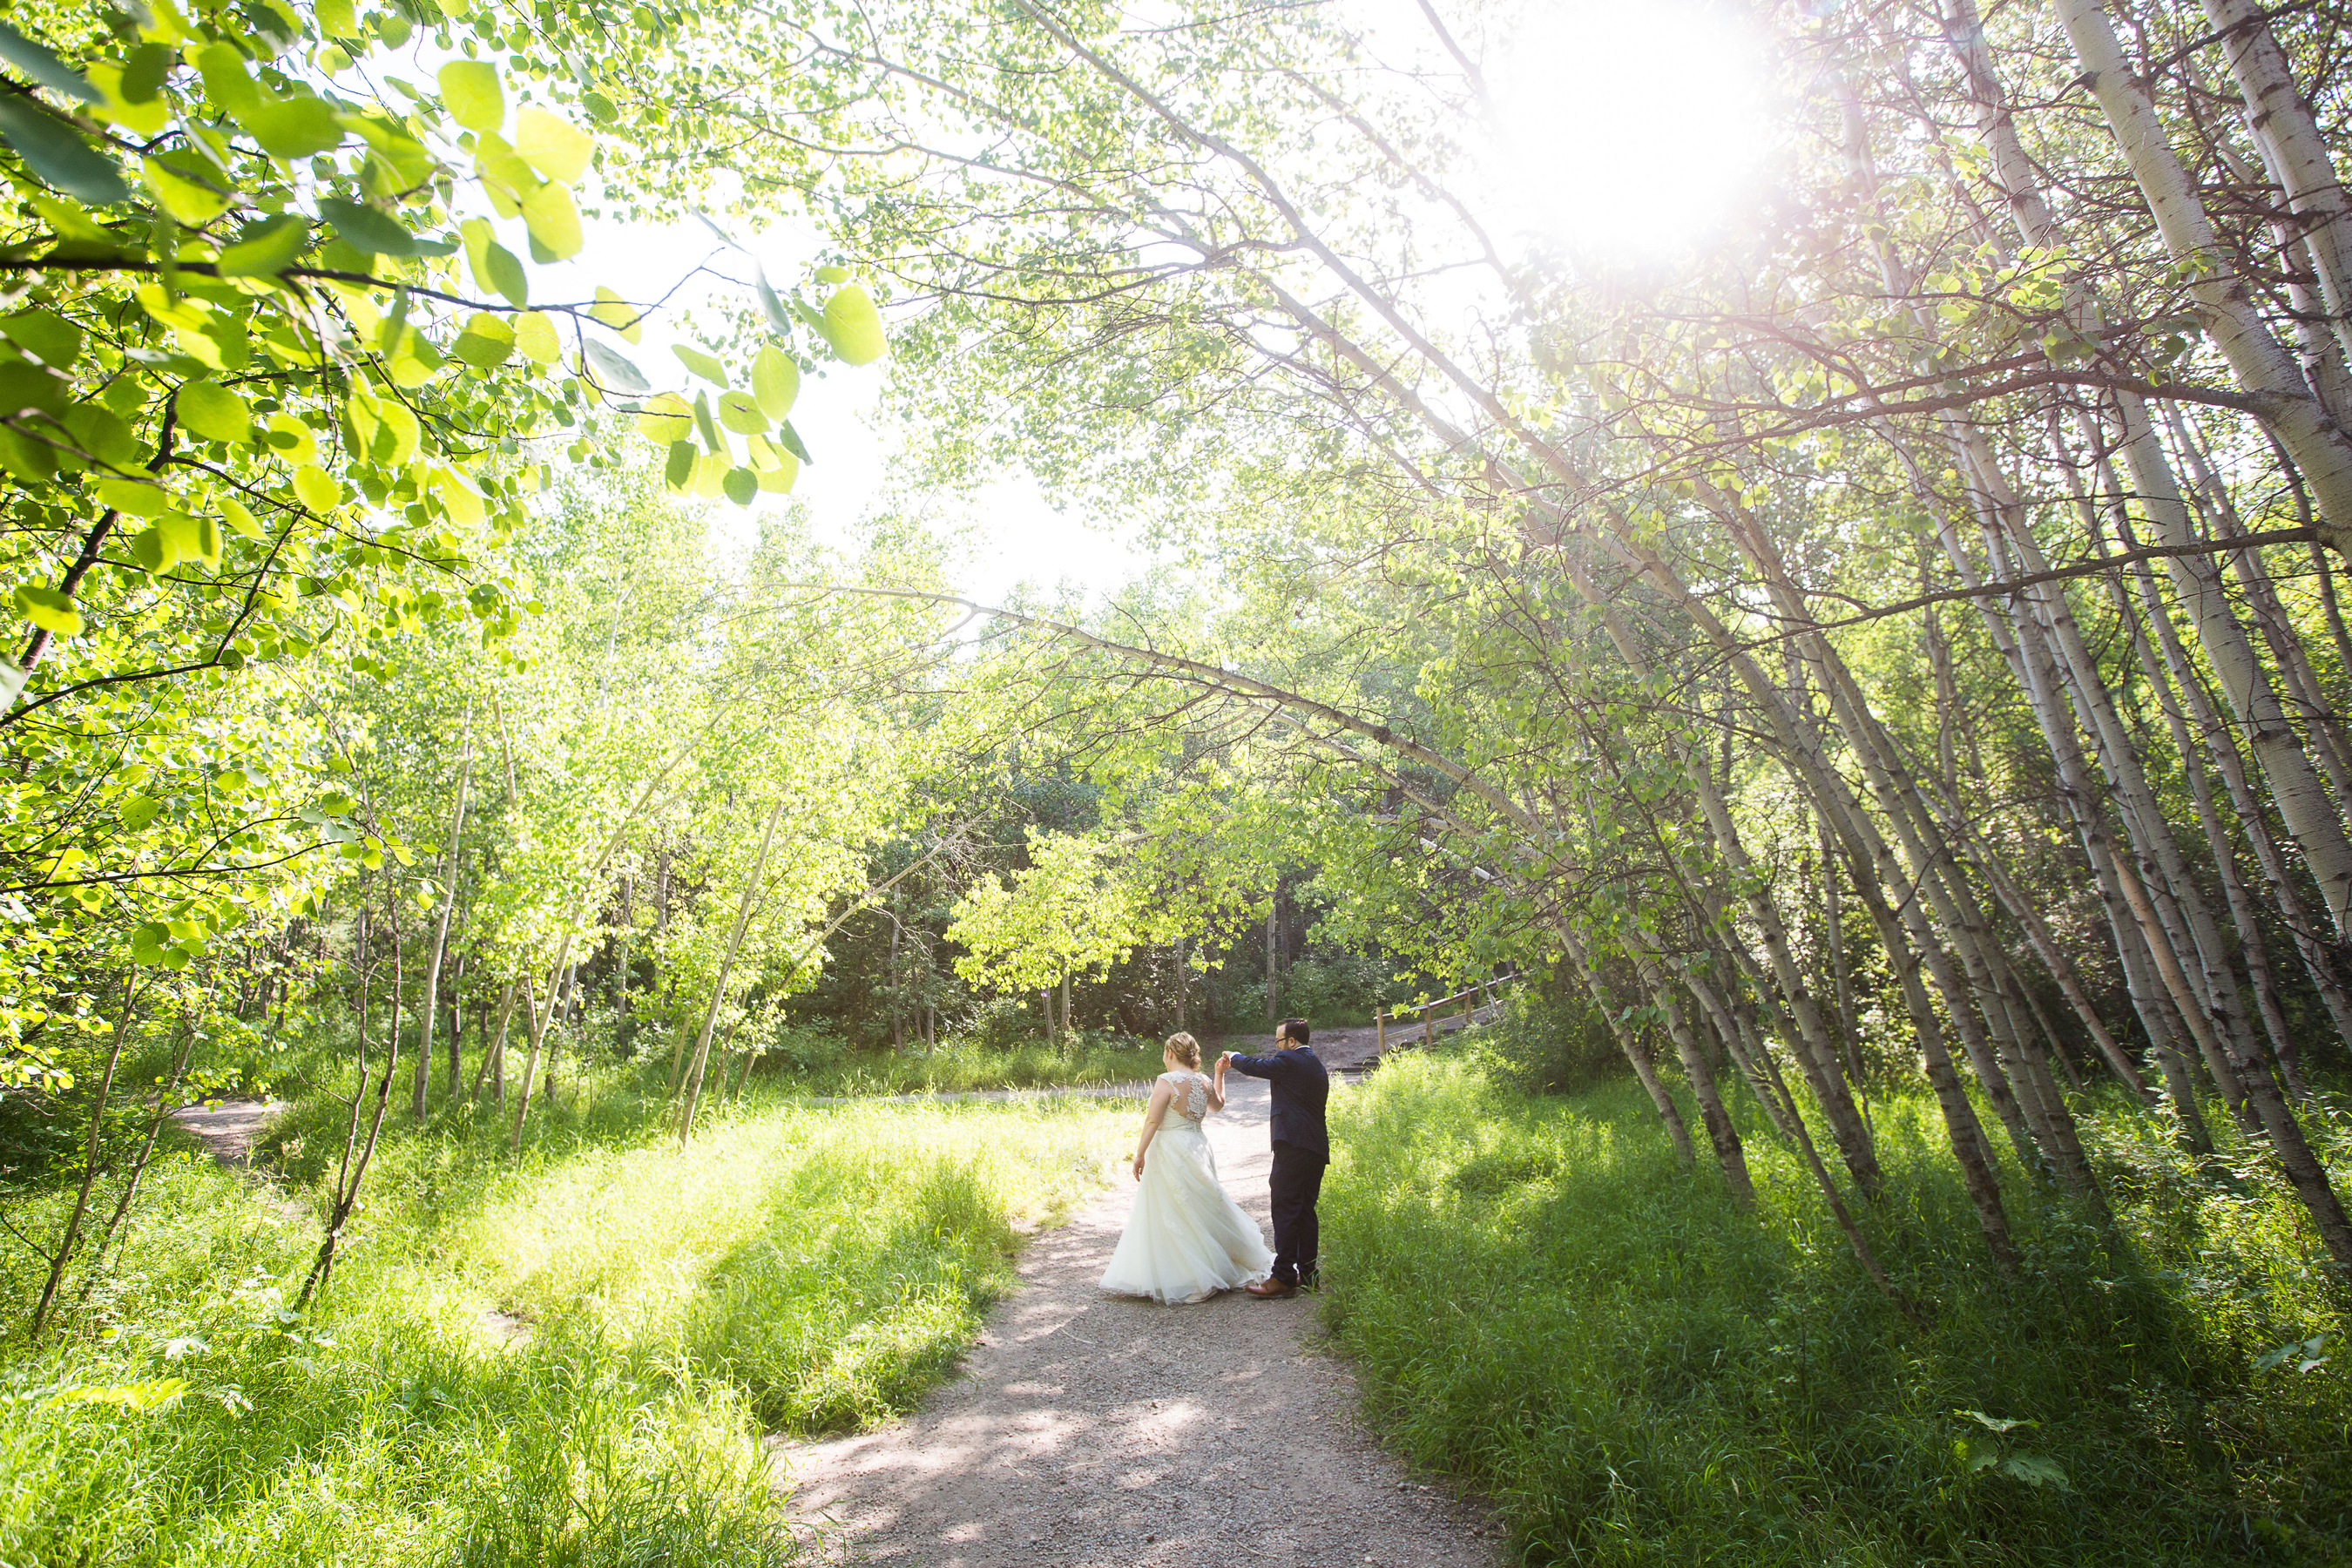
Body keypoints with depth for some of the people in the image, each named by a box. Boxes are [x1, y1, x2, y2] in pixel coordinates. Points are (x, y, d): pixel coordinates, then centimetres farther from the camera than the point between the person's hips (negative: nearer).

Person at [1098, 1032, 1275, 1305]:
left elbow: (1152, 1121, -18)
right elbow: (1217, 1105, 26)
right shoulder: (1204, 1082, 5)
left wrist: (1140, 1154, -13)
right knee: (1203, 1208, 16)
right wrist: (1220, 1075, 32)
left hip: (1169, 1153, -7)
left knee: (1170, 1216, 1)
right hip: (1198, 1147, 7)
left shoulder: (1167, 1081, -15)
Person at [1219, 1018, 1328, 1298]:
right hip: (1317, 1148, 10)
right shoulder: (1317, 1064, 20)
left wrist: (1232, 1057, 14)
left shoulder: (1289, 1060, -8)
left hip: (1293, 1144, -10)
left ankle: (1284, 1277, -11)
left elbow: (1254, 1066, -5)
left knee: (1285, 1210, -9)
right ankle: (1307, 1274, 15)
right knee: (1306, 1211, 12)